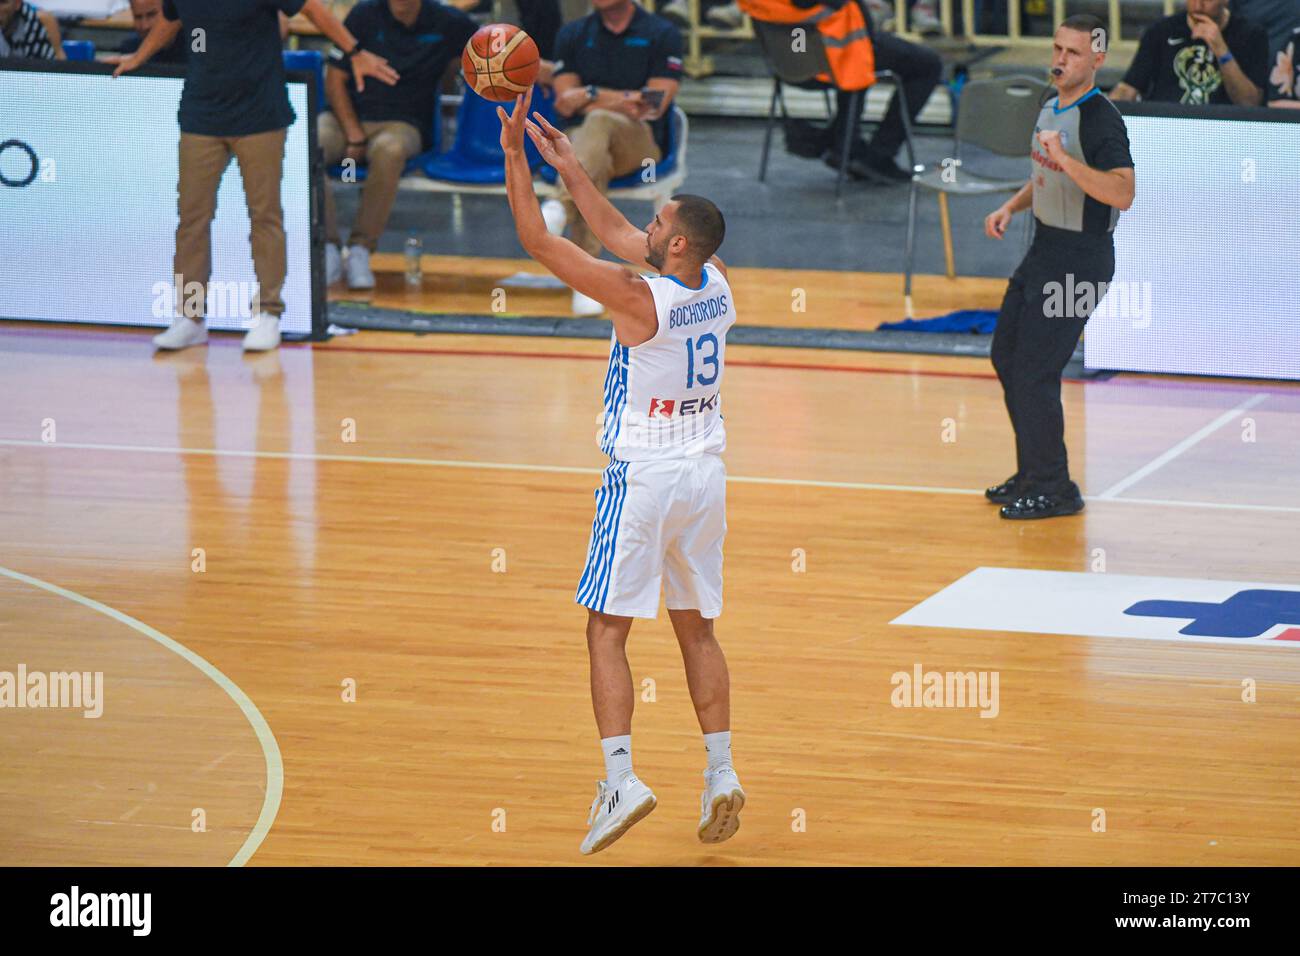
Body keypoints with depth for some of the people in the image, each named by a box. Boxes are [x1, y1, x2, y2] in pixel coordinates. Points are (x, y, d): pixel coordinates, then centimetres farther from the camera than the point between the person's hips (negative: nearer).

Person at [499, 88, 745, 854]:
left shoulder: (639, 298, -19)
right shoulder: (717, 283, 0)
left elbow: (539, 241, -14)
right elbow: (615, 232, 16)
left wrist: (516, 153, -8)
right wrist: (567, 163, 20)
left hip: (643, 477, -7)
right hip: (705, 475, 7)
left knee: (608, 632, 0)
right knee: (697, 628, 15)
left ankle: (620, 778, -11)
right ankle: (721, 772, 10)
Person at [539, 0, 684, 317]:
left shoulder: (662, 35, 5)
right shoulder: (572, 35, 13)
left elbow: (655, 107, -4)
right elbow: (565, 102, 3)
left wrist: (592, 95, -7)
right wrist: (624, 101, -9)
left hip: (641, 144, -2)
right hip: (580, 138, 2)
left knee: (599, 122, -38)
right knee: (594, 163, -37)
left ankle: (560, 207, -60)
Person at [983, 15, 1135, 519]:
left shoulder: (1101, 120, -20)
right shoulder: (1051, 109, 10)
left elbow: (1122, 193, -33)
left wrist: (1065, 159, -40)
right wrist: (1011, 207, 11)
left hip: (1080, 259, -10)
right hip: (1044, 249, 10)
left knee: (1034, 373, -9)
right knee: (1006, 355, 16)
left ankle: (1055, 490, 2)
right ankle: (1032, 474, 28)